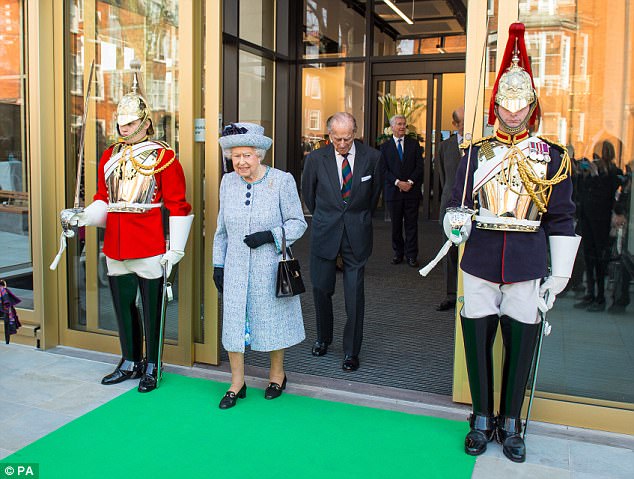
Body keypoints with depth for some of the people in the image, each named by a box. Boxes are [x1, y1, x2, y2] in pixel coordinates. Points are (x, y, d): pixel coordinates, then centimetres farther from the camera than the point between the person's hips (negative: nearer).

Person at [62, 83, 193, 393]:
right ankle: (129, 363, 30)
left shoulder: (163, 157, -5)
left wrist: (175, 250, -11)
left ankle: (151, 367, 19)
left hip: (150, 248, -6)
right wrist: (83, 217, -4)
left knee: (151, 307, 5)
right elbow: (103, 199, 16)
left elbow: (178, 206, -7)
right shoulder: (110, 156, 12)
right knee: (123, 306, 14)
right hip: (116, 248, 6)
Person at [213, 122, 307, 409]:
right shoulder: (228, 182, 4)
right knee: (234, 321, 5)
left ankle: (277, 374, 34)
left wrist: (269, 236, -21)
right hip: (236, 268, 3)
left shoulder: (282, 181, -9)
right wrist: (218, 264, 10)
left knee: (273, 318, 11)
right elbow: (222, 229, 12)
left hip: (270, 267, -3)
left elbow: (298, 223, -6)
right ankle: (237, 384, 22)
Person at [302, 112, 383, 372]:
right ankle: (323, 338, 32)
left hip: (357, 234, -1)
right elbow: (308, 192, 12)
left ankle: (351, 351, 13)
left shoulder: (372, 157, -4)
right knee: (321, 288, 7)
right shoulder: (316, 158, -4)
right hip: (325, 233, 1)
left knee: (354, 293, -1)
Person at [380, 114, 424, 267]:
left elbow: (420, 166, 2)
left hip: (412, 190, 0)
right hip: (393, 191, 0)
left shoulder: (414, 144, 8)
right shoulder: (385, 147, 6)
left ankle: (411, 255, 8)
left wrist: (410, 182, -11)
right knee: (396, 224, 7)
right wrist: (398, 182, -13)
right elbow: (384, 170, -1)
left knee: (411, 224, 2)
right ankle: (398, 253, 18)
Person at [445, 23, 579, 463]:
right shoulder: (476, 154, 7)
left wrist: (558, 276, 0)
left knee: (520, 347, 8)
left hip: (528, 268, 0)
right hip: (480, 265, 1)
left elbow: (562, 220, 4)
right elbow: (457, 204, 7)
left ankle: (511, 425, 27)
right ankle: (482, 421, 26)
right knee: (478, 343, 7)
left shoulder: (552, 157, 5)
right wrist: (455, 225, -17)